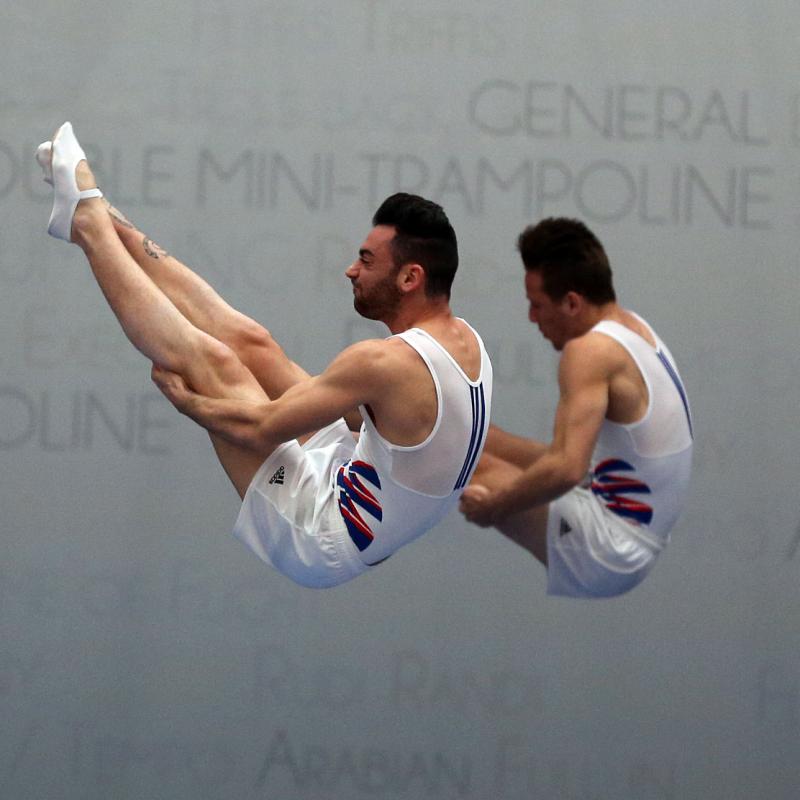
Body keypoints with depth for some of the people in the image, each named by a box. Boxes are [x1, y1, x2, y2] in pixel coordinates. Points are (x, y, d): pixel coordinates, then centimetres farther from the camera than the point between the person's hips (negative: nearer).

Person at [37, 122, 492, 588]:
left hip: (320, 543, -8)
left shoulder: (388, 362, -30)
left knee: (210, 360, -6)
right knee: (249, 342, 9)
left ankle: (89, 223, 11)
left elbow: (258, 428, -23)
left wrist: (182, 397, -5)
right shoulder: (466, 340, -2)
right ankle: (105, 222, 22)